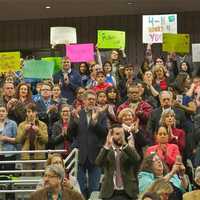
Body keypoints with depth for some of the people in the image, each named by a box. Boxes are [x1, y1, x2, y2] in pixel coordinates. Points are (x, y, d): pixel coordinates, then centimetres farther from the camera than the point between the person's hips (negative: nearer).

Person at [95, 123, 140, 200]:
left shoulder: (130, 150, 8)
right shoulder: (106, 150, 6)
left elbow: (137, 159, -14)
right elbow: (98, 162, -13)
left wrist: (125, 144, -25)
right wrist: (107, 146, -25)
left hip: (128, 193, 0)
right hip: (110, 193, 0)